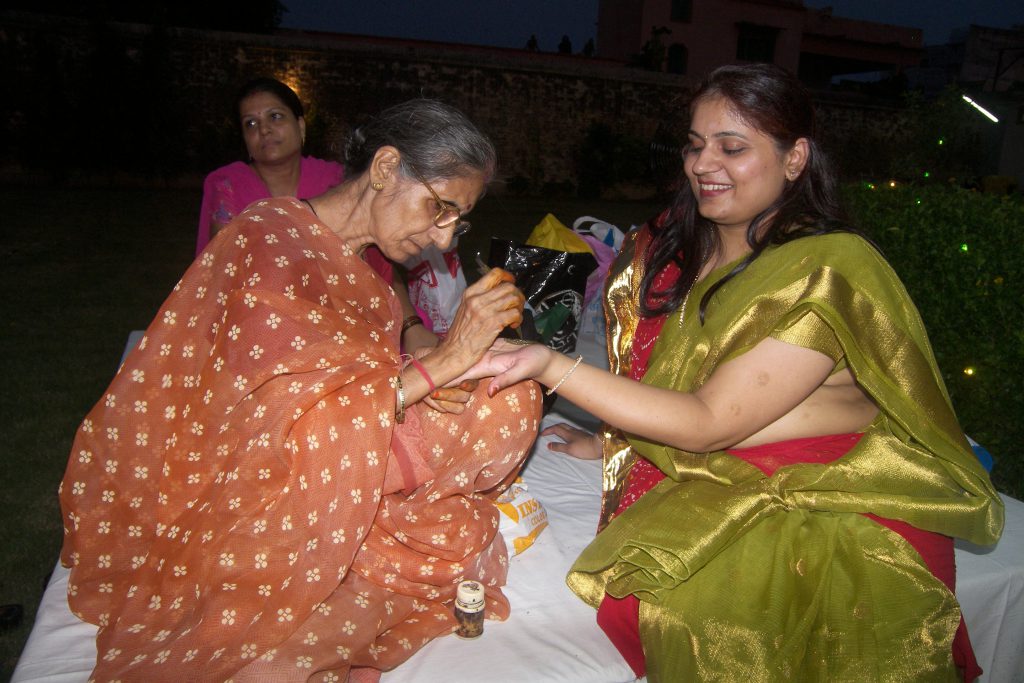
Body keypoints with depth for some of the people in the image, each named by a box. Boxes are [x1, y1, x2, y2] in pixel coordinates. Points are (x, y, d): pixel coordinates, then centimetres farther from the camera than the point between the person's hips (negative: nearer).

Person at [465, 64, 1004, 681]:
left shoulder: (831, 270, -17)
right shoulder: (671, 250, 6)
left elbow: (708, 423, -21)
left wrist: (551, 366, -26)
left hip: (838, 506, -5)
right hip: (715, 487, 5)